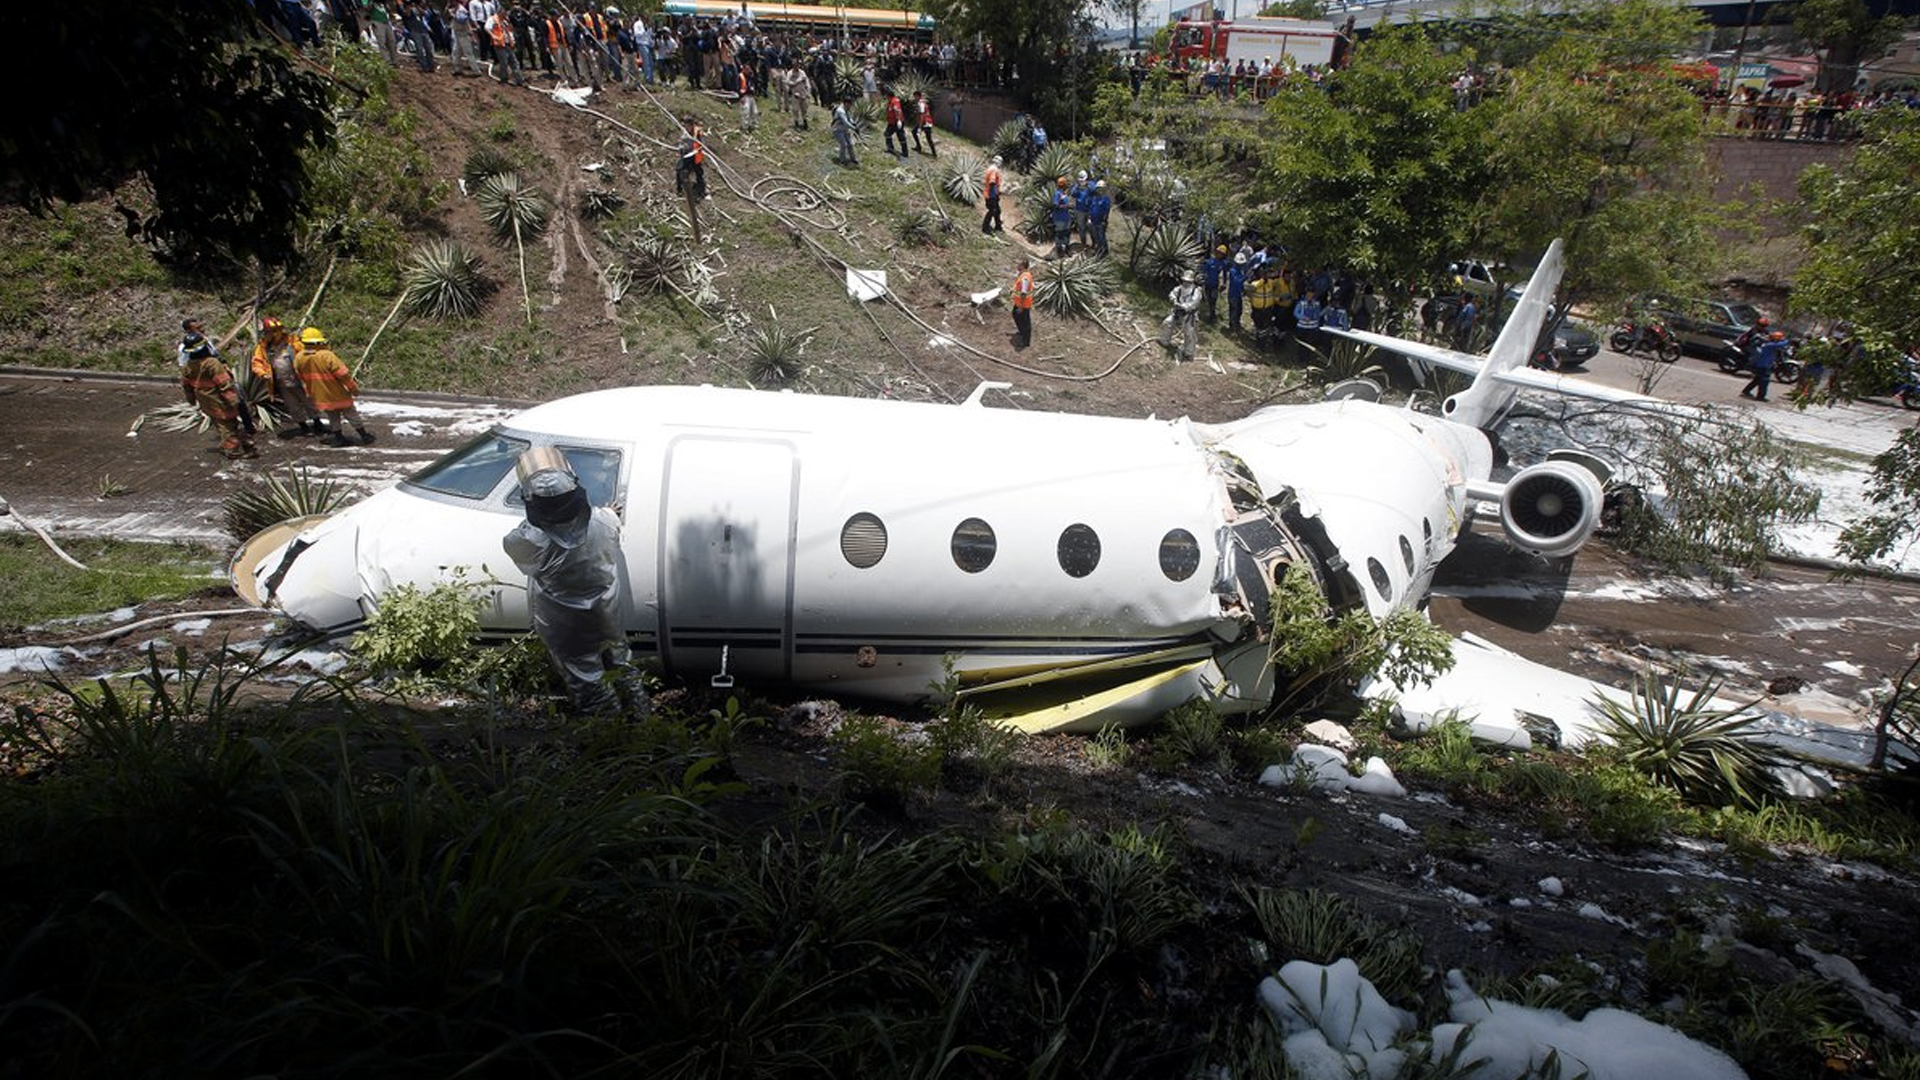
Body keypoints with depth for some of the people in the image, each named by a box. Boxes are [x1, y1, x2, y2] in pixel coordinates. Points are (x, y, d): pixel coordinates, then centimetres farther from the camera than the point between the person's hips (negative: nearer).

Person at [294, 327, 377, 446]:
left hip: (320, 397, 4)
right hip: (338, 395, -4)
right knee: (351, 414, 11)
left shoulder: (299, 358, -7)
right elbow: (342, 373, -21)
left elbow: (302, 378, 8)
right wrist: (354, 388, -8)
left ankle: (339, 438, 24)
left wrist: (309, 394, 23)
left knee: (332, 417, 20)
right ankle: (365, 436, 20)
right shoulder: (327, 356, -26)